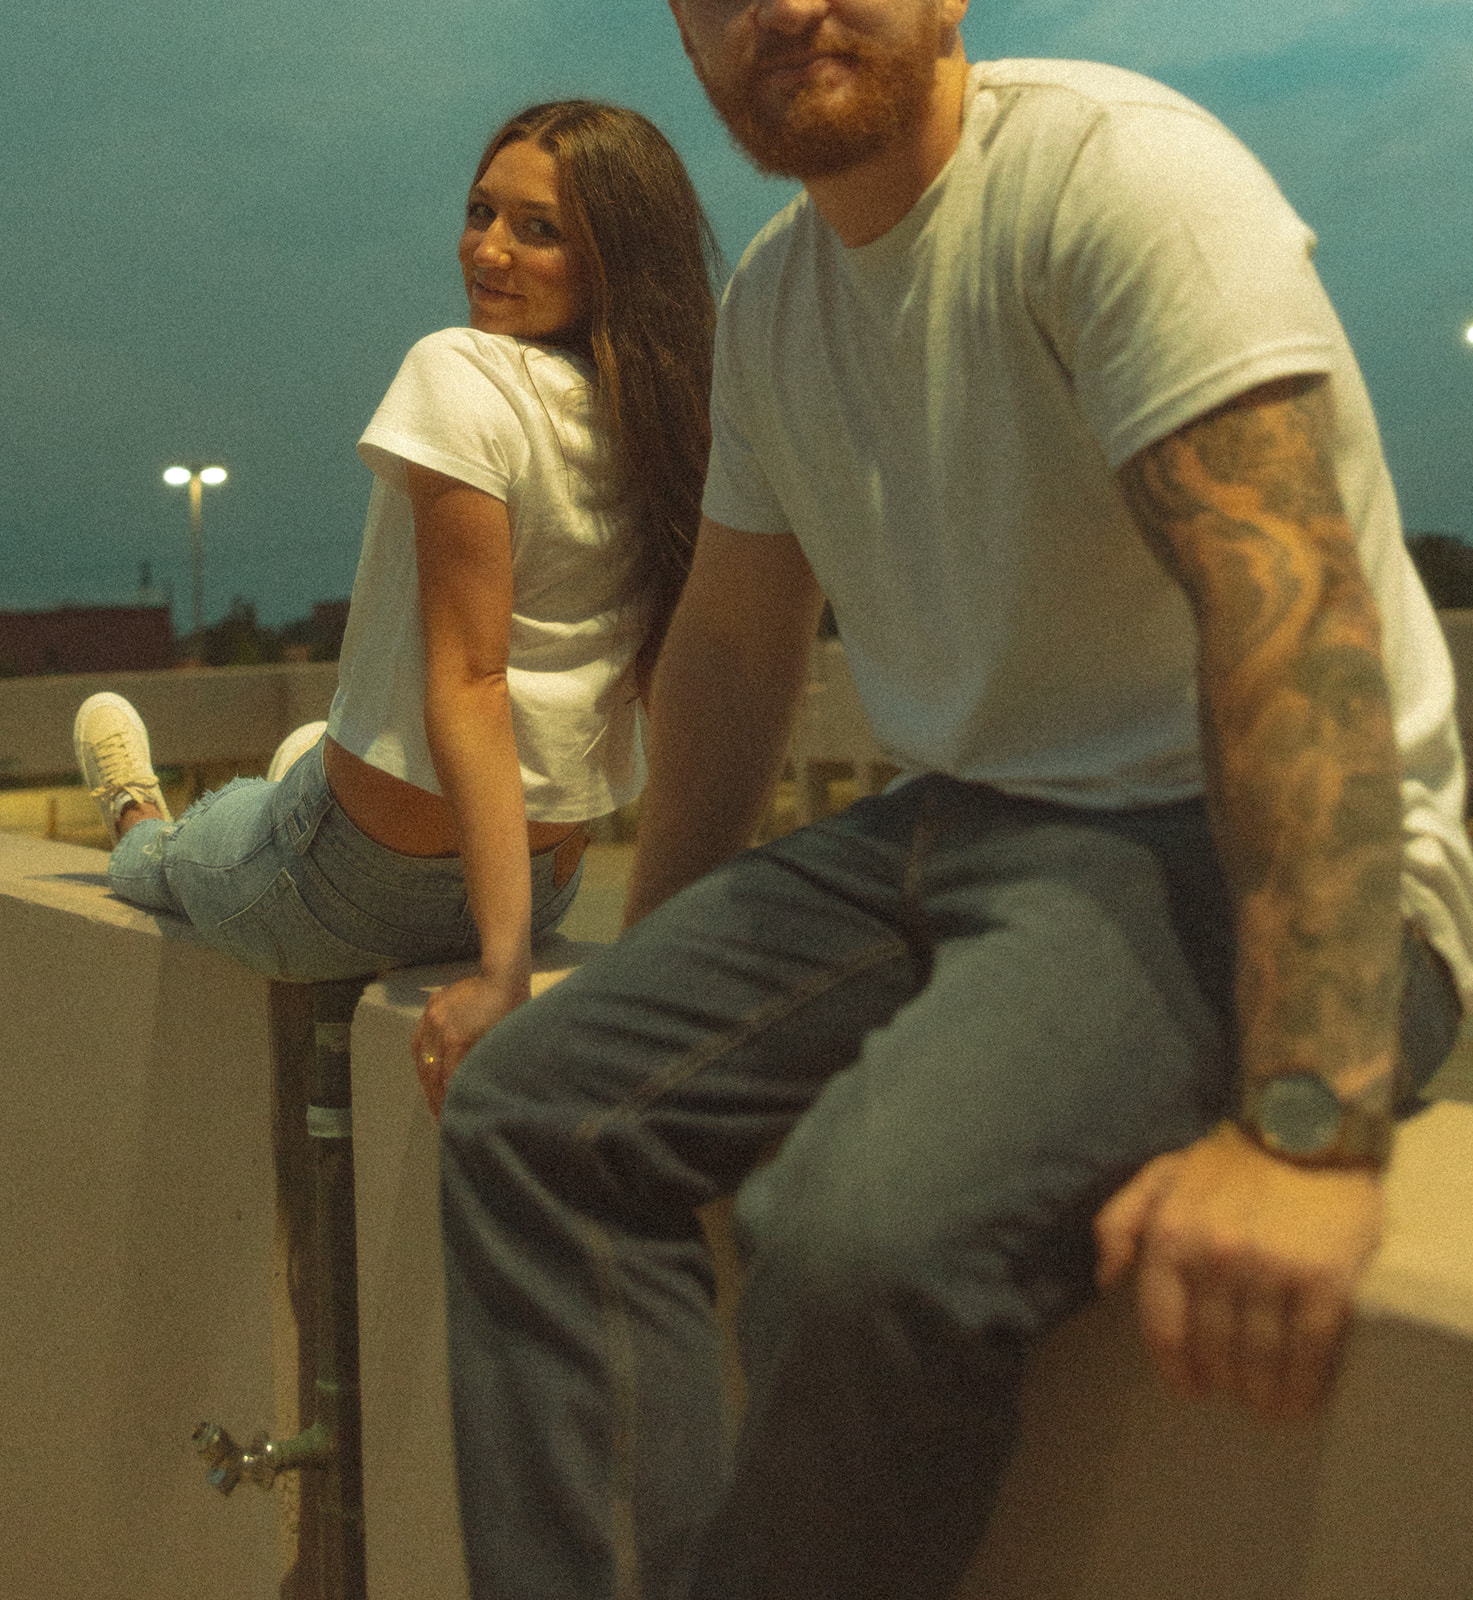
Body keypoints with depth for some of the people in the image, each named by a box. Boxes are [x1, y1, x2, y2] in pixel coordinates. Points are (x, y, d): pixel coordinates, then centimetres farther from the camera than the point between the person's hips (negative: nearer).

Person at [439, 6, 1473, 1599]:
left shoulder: (1111, 167, -15)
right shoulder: (768, 300, 12)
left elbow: (1288, 601, -26)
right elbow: (729, 650, 22)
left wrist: (1308, 1128, -35)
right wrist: (656, 978, 23)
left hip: (1235, 850, -8)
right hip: (954, 835, 8)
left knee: (871, 1230, -32)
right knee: (529, 1109, -4)